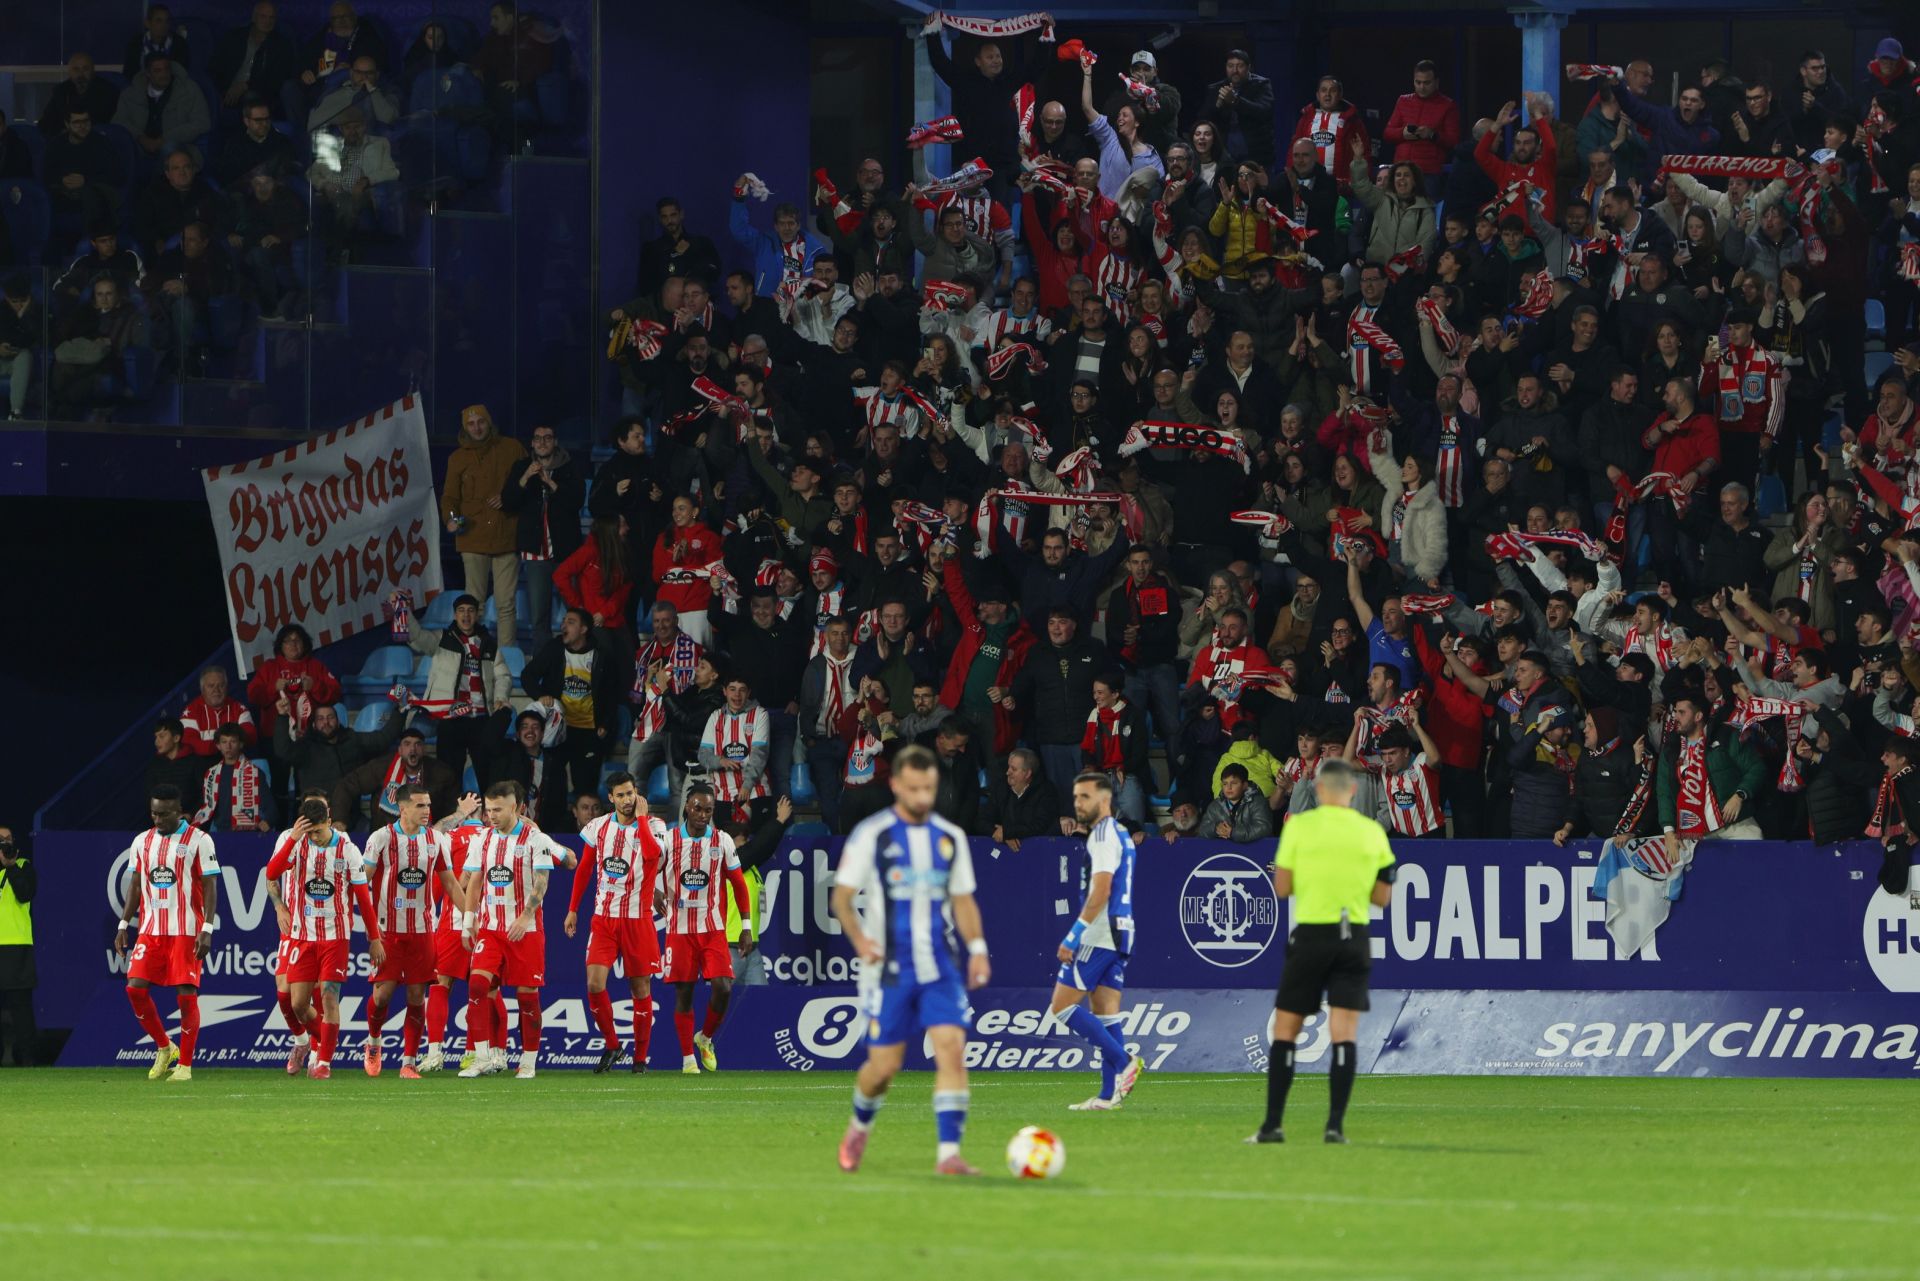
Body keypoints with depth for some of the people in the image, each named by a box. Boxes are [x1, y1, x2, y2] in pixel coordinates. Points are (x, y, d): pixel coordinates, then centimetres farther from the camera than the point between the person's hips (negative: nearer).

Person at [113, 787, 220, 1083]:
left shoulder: (198, 841, -3)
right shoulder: (142, 842, 11)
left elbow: (210, 887, -5)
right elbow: (135, 886, 16)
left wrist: (207, 930, -13)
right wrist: (123, 925, 9)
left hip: (186, 931, -5)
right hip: (150, 930, 5)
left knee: (187, 994, -6)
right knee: (135, 988, -6)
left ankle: (185, 1066, 2)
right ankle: (164, 1048, 13)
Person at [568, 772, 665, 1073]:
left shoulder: (652, 825, -4)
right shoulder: (598, 827, 6)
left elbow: (653, 853, -27)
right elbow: (584, 870, 16)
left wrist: (641, 816, -17)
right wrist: (572, 909, 14)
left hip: (638, 920, -2)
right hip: (604, 918, 2)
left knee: (640, 989, 4)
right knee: (594, 984, -12)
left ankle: (640, 1056, 16)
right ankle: (611, 1045, 8)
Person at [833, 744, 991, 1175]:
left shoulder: (950, 838, 9)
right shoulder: (870, 835, -3)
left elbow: (963, 899, 16)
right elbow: (842, 896, -1)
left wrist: (977, 947, 1)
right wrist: (859, 940, -18)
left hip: (940, 969, 3)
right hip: (890, 970, -3)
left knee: (952, 1049, -15)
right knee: (884, 1065, 1)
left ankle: (948, 1154, -17)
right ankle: (860, 1125, 33)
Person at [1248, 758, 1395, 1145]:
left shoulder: (1300, 826, -4)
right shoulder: (1373, 832, 3)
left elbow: (1282, 888, -1)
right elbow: (1383, 896, 7)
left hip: (1310, 936, -2)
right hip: (1354, 937, 2)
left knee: (1285, 1031, 6)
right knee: (1344, 1035, 0)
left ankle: (1273, 1124, 4)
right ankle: (1335, 1125, -8)